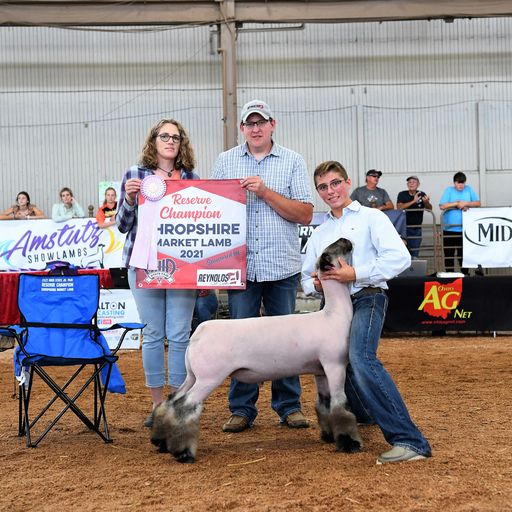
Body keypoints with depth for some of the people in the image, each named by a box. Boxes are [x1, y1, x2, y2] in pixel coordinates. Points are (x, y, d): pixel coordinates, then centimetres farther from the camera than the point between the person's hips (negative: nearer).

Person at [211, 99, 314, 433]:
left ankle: (289, 406, 17)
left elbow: (305, 215, -3)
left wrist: (265, 192, -12)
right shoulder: (225, 161, 11)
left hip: (282, 266, -1)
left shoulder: (292, 161, 5)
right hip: (240, 265, 1)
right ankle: (242, 409, 13)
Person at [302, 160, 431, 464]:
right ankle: (364, 414, 34)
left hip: (366, 298, -8)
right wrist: (315, 283, 1)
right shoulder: (319, 234, 23)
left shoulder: (371, 218, 4)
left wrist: (355, 274, -17)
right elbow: (306, 278, 26)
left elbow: (400, 257, -10)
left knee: (361, 359, -30)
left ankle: (409, 440, -33)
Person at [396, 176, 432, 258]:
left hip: (417, 229, 3)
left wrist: (426, 202, -21)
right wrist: (413, 201, -25)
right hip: (404, 228, -3)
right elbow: (399, 207, -18)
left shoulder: (421, 195, 6)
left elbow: (429, 209, 1)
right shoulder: (402, 194, -2)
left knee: (415, 254, 5)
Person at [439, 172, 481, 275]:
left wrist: (466, 203, -12)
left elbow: (477, 203, 2)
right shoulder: (448, 190, 1)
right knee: (449, 254, 3)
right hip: (449, 229, -1)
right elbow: (442, 206, -10)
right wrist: (457, 204, -13)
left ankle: (465, 273, 12)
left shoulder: (469, 189, 7)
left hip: (464, 229, 1)